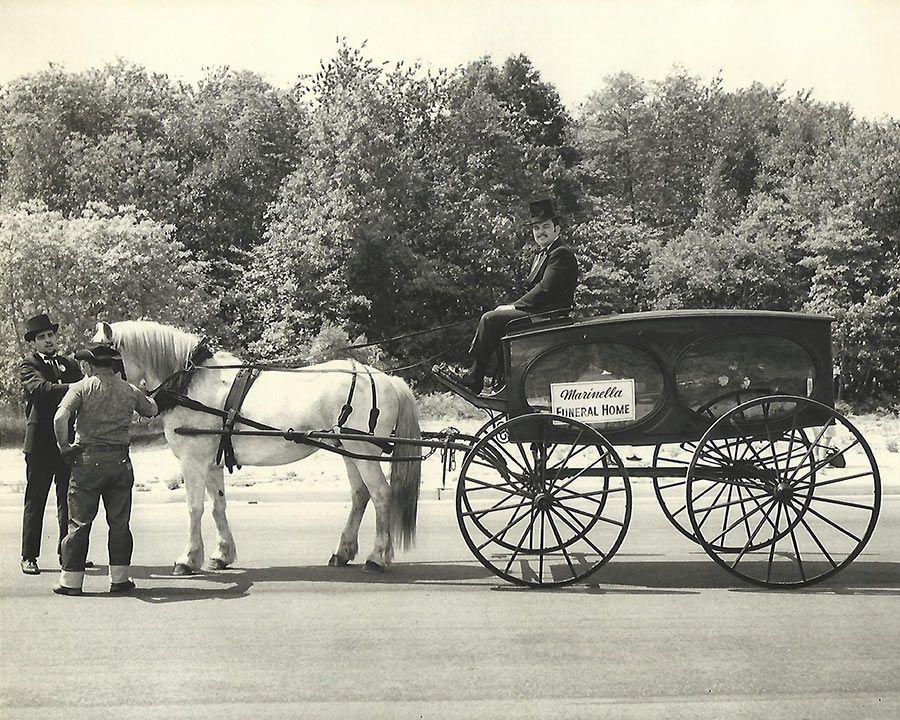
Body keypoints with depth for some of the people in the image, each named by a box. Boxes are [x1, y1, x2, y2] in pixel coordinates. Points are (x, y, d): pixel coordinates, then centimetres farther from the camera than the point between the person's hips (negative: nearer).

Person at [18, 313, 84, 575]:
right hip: (41, 443, -5)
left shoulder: (70, 365, 15)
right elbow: (41, 388, -22)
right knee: (35, 501, 1)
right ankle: (29, 556, 7)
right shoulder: (28, 366, -1)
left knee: (69, 500, 9)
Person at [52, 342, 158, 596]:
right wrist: (147, 396, 44)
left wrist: (64, 446, -8)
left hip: (88, 460, -3)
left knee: (79, 523, 6)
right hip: (121, 461, 3)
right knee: (119, 523, 12)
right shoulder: (130, 391, 6)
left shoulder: (82, 387, -5)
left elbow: (60, 418, -20)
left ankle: (71, 580, 9)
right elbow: (151, 411, 24)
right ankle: (120, 578, 16)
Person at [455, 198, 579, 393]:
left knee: (491, 318, -18)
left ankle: (475, 378, -14)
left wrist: (514, 306, -16)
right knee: (490, 317, 4)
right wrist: (513, 306, 2)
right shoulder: (541, 255, 23)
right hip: (537, 312, 10)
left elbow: (545, 289, -19)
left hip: (549, 315, -10)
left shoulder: (561, 253, -9)